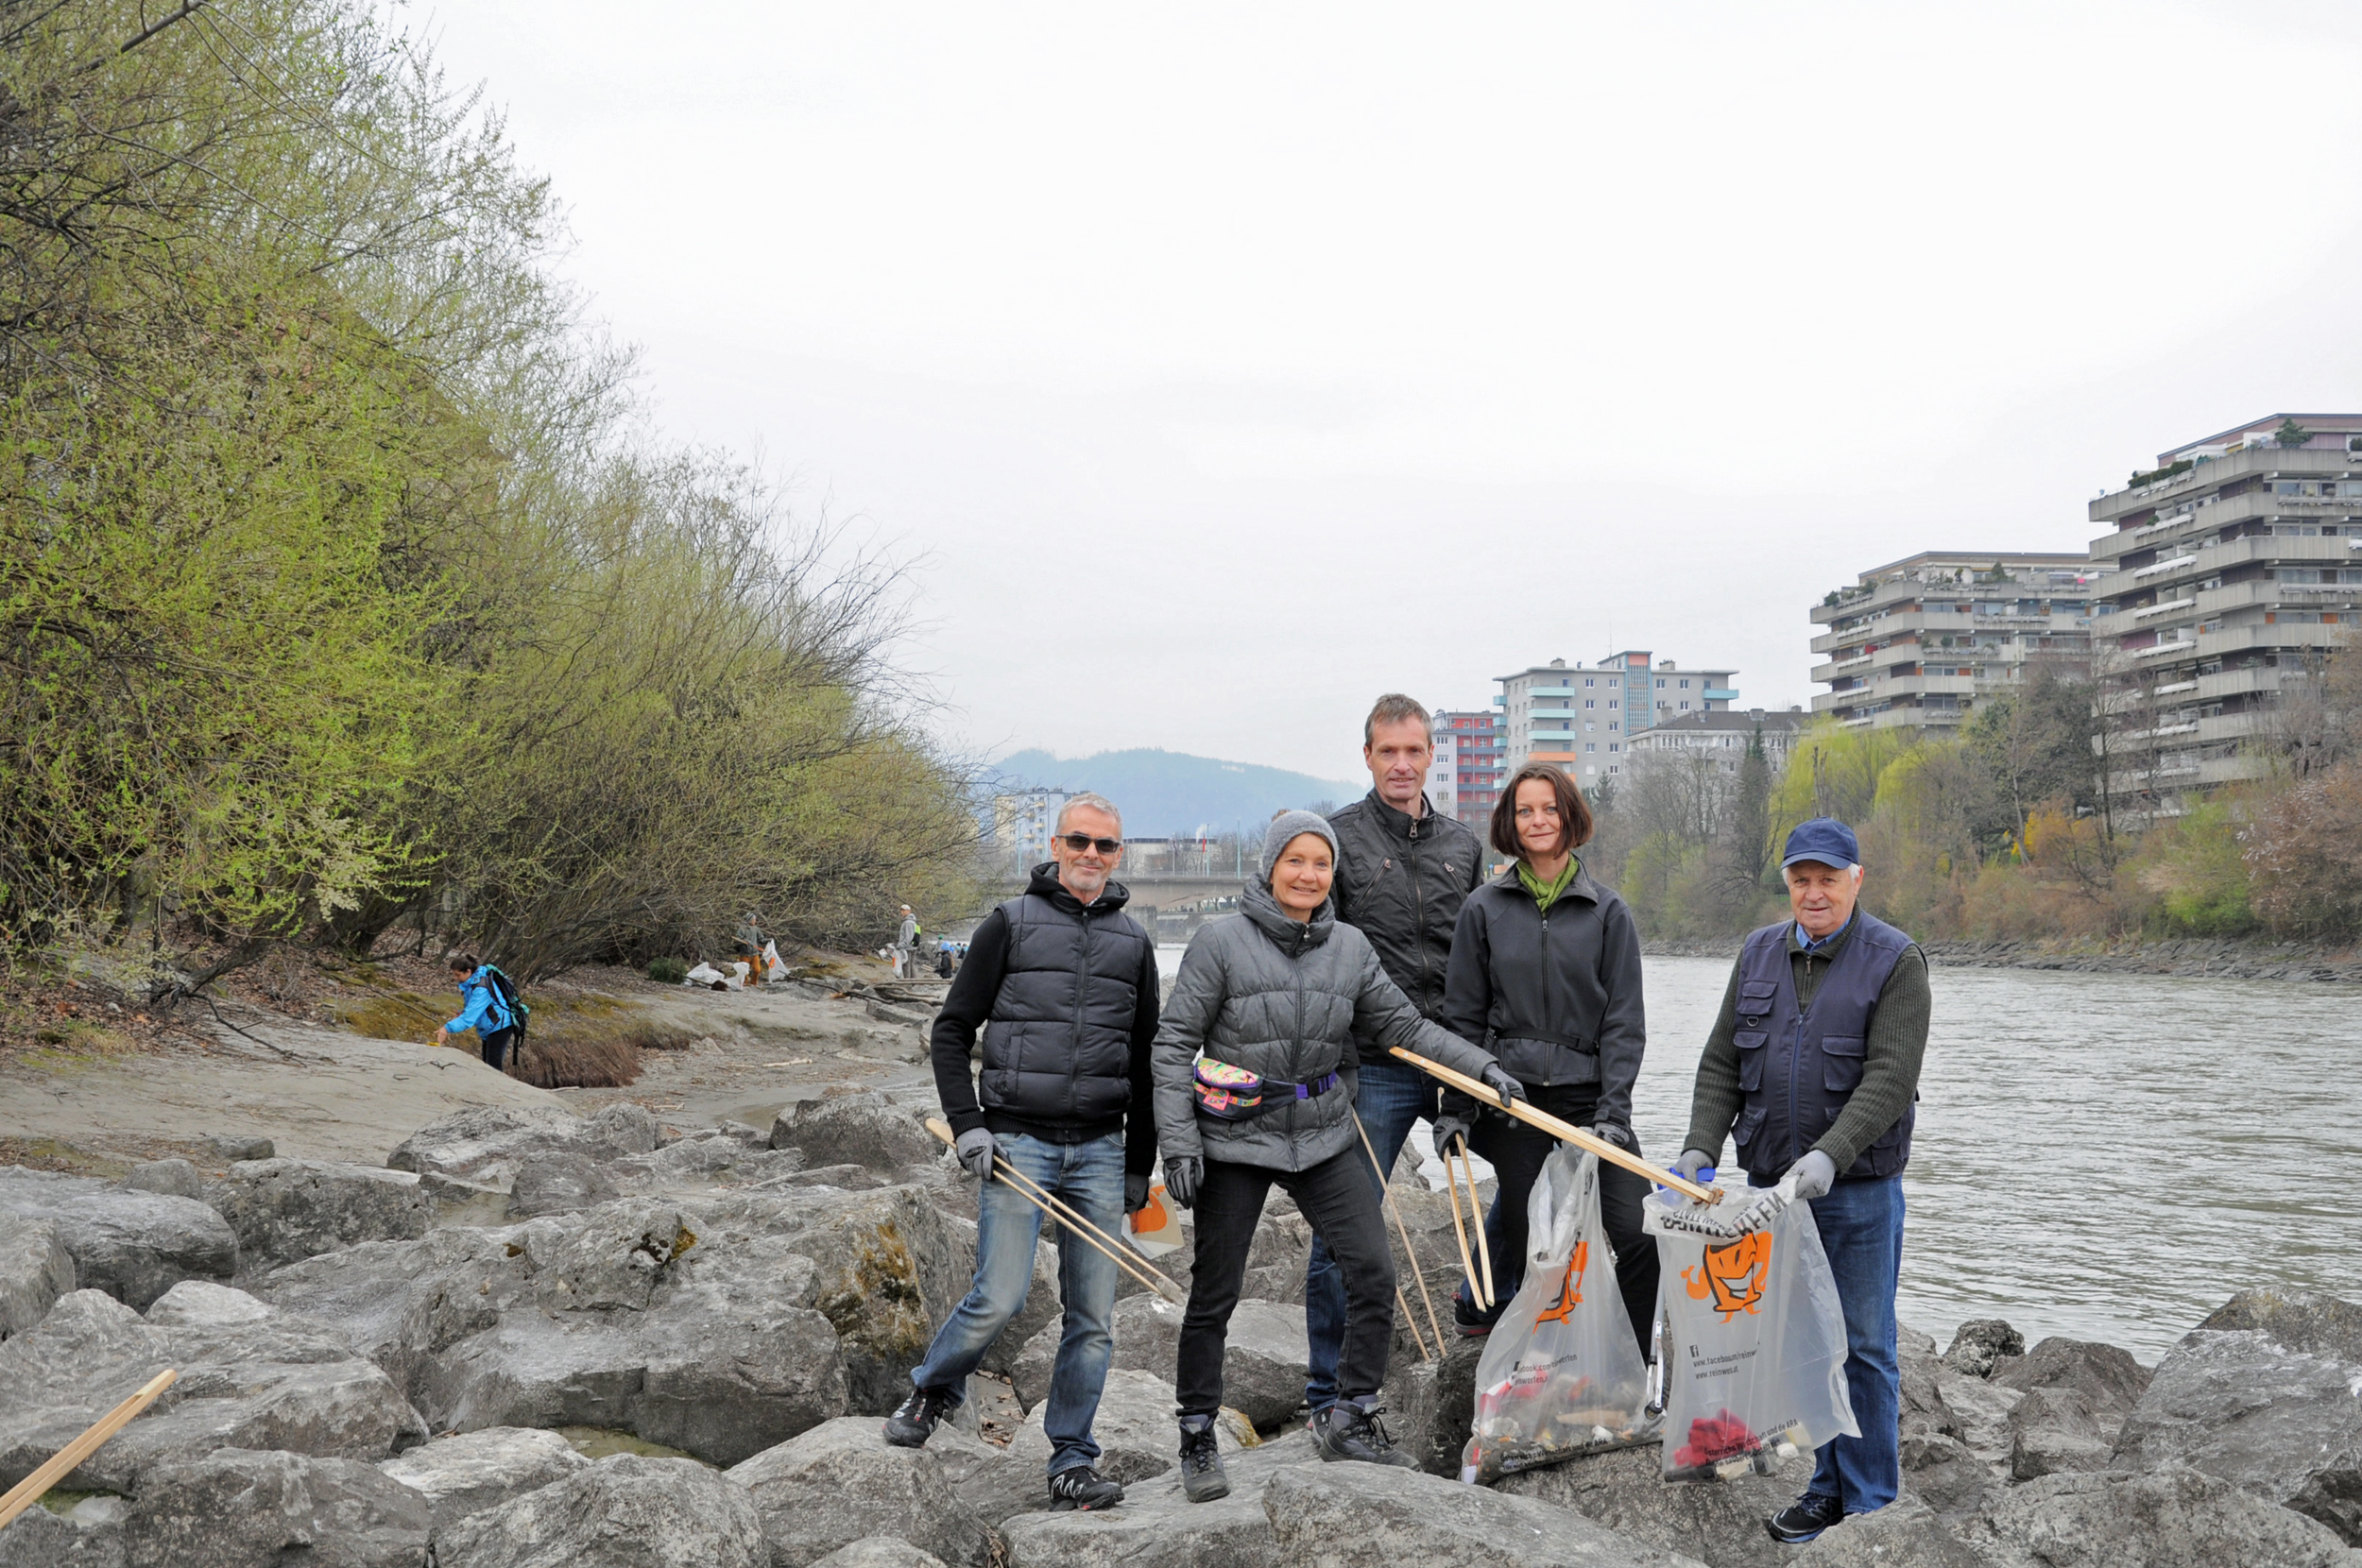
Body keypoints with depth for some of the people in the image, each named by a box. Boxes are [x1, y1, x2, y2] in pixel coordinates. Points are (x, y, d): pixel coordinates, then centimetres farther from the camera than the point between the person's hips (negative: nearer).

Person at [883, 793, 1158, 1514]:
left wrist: (1140, 1164, 16)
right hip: (1018, 1140, -3)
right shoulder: (1011, 924, 0)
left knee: (1093, 1316, 3)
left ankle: (1073, 1462, 14)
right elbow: (952, 1029, 2)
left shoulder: (1133, 942, 11)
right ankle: (932, 1389, 20)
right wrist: (967, 1124, -9)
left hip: (1099, 1149, 4)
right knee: (999, 1299, -9)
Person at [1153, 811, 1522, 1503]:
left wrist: (1481, 1066, -2)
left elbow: (1402, 1024, 9)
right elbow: (1174, 1044, -7)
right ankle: (1197, 1440, 19)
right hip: (1236, 1141, -4)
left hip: (1325, 1139, 4)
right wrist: (1179, 1143, -12)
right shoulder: (1222, 941, -8)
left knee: (1374, 1273, -3)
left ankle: (1348, 1418, 14)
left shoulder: (1351, 947, 4)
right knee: (1213, 1295, 3)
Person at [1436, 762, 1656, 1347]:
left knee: (1641, 1236, -11)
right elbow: (1463, 1016, 9)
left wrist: (1613, 1111, -7)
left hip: (1588, 1095, 0)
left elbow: (1623, 1021, 3)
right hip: (1511, 1099, 0)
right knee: (1531, 1246, 1)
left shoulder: (1608, 913, 6)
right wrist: (1456, 1108, 2)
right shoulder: (1484, 909, 6)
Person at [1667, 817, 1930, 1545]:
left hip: (1858, 1188, -5)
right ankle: (1827, 1484, 24)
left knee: (1863, 1344, 2)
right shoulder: (1760, 954, 10)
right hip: (1773, 1184, 5)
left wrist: (1828, 1158, -25)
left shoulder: (1895, 961, -6)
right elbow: (1722, 1063, 10)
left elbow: (1889, 1078, -15)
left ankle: (1871, 1504, 12)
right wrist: (1700, 1147, -3)